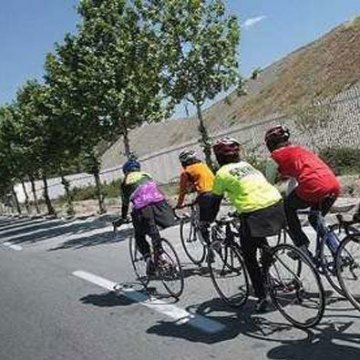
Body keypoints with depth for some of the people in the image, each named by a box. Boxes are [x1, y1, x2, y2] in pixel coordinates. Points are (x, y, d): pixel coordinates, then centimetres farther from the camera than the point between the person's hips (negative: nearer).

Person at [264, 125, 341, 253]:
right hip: (335, 187, 7)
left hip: (313, 187, -6)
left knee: (288, 208, 22)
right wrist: (290, 198, 51)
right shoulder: (301, 149, 31)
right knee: (315, 219, 29)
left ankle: (302, 246, 17)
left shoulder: (276, 156, 10)